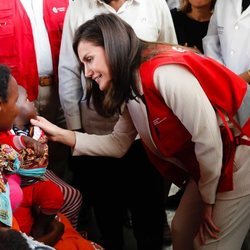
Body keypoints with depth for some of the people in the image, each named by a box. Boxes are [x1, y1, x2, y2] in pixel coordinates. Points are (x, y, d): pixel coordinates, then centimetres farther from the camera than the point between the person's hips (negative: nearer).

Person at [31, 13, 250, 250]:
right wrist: (61, 134, 1)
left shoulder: (165, 72, -27)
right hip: (208, 163, 9)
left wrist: (208, 201, -12)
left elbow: (208, 139, -25)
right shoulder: (131, 87, 3)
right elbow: (118, 143, 10)